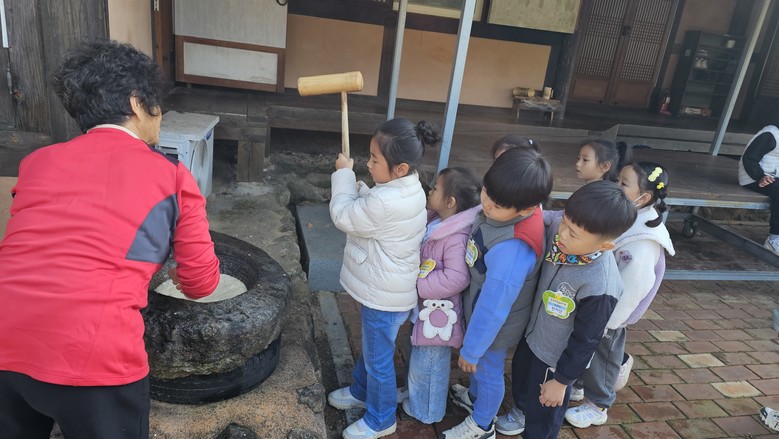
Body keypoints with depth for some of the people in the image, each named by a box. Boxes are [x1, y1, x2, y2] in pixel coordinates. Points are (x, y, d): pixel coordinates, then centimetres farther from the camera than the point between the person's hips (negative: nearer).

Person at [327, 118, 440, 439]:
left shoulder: (386, 202, -35)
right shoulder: (407, 189, -3)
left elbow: (343, 216, -19)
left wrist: (344, 175, -7)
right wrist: (357, 187, -4)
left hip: (384, 297, -10)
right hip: (383, 289, 10)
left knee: (379, 359, 12)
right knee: (371, 346, 29)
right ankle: (360, 391, 52)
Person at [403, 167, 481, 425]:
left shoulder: (456, 238, -30)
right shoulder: (434, 221, -2)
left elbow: (456, 279, -34)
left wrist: (418, 285, -27)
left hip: (438, 313, -9)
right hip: (425, 307, 9)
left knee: (426, 364, 12)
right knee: (419, 357, 27)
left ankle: (424, 411, 36)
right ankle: (418, 397, 50)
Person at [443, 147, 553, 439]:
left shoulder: (511, 250, -43)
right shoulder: (511, 207, -19)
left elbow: (493, 309, -31)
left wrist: (470, 351, -16)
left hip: (494, 325, -7)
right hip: (481, 309, 7)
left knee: (488, 370, 21)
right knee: (480, 367, 33)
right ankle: (474, 397, 62)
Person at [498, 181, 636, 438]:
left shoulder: (600, 286, -38)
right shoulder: (556, 231, -23)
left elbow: (585, 340, -24)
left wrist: (561, 380, -14)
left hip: (557, 357, -7)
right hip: (533, 334, 7)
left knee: (542, 415, 18)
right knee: (520, 374, 34)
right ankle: (522, 411, 65)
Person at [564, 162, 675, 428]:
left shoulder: (644, 243, -32)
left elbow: (632, 287, -27)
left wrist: (607, 322, -19)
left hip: (606, 313, -7)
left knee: (601, 358, 15)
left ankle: (597, 407, 38)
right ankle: (577, 386, 52)